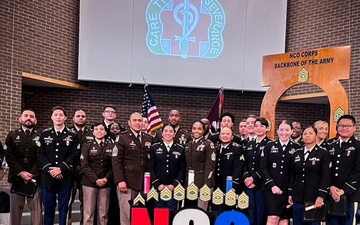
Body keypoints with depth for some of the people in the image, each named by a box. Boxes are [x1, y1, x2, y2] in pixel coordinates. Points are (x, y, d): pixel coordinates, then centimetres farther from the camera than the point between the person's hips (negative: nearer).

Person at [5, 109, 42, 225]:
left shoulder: (41, 136, 7)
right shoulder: (12, 135, 11)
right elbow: (9, 156, 1)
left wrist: (32, 173, -12)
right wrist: (21, 172, -11)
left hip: (34, 177, -1)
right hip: (16, 177, 1)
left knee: (36, 207, -3)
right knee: (15, 207, 4)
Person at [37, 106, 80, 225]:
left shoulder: (73, 136, 4)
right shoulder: (44, 134, 9)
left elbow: (74, 155, -4)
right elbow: (40, 154, 1)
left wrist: (61, 169, -15)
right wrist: (50, 169, -12)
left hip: (65, 178, -1)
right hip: (47, 177, 1)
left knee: (63, 208, 5)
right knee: (48, 208, 7)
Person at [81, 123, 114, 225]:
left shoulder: (111, 146, 9)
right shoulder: (87, 146, 5)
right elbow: (84, 165, -4)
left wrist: (106, 179, -9)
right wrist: (96, 180, -13)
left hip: (106, 183, 2)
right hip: (90, 182, -1)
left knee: (103, 213, 4)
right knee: (88, 212, -2)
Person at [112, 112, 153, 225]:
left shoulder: (149, 138, 13)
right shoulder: (122, 138, -2)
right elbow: (116, 160, -7)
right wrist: (120, 181, -14)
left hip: (143, 183, 4)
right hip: (127, 182, -4)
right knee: (126, 213, 0)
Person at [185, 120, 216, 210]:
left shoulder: (208, 144, -5)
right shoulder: (188, 145, 14)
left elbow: (210, 166, -11)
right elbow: (186, 165, 14)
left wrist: (206, 185, -16)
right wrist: (185, 183, 9)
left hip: (202, 183, -6)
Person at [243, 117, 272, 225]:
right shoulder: (249, 144, 15)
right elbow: (245, 164, 12)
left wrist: (253, 178, -14)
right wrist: (246, 178, -4)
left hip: (261, 184, -5)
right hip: (249, 184, 6)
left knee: (261, 214, 0)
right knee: (251, 214, 10)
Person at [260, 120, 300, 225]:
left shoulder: (297, 148, 3)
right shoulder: (269, 146, 5)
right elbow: (263, 167, 0)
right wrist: (272, 185, -9)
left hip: (288, 190, 1)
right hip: (272, 189, 0)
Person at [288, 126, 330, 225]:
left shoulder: (323, 154, -1)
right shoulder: (296, 153, 11)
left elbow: (325, 177, -7)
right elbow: (293, 175, 13)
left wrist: (321, 196, -15)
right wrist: (290, 194, 7)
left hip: (314, 197, -4)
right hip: (298, 197, 4)